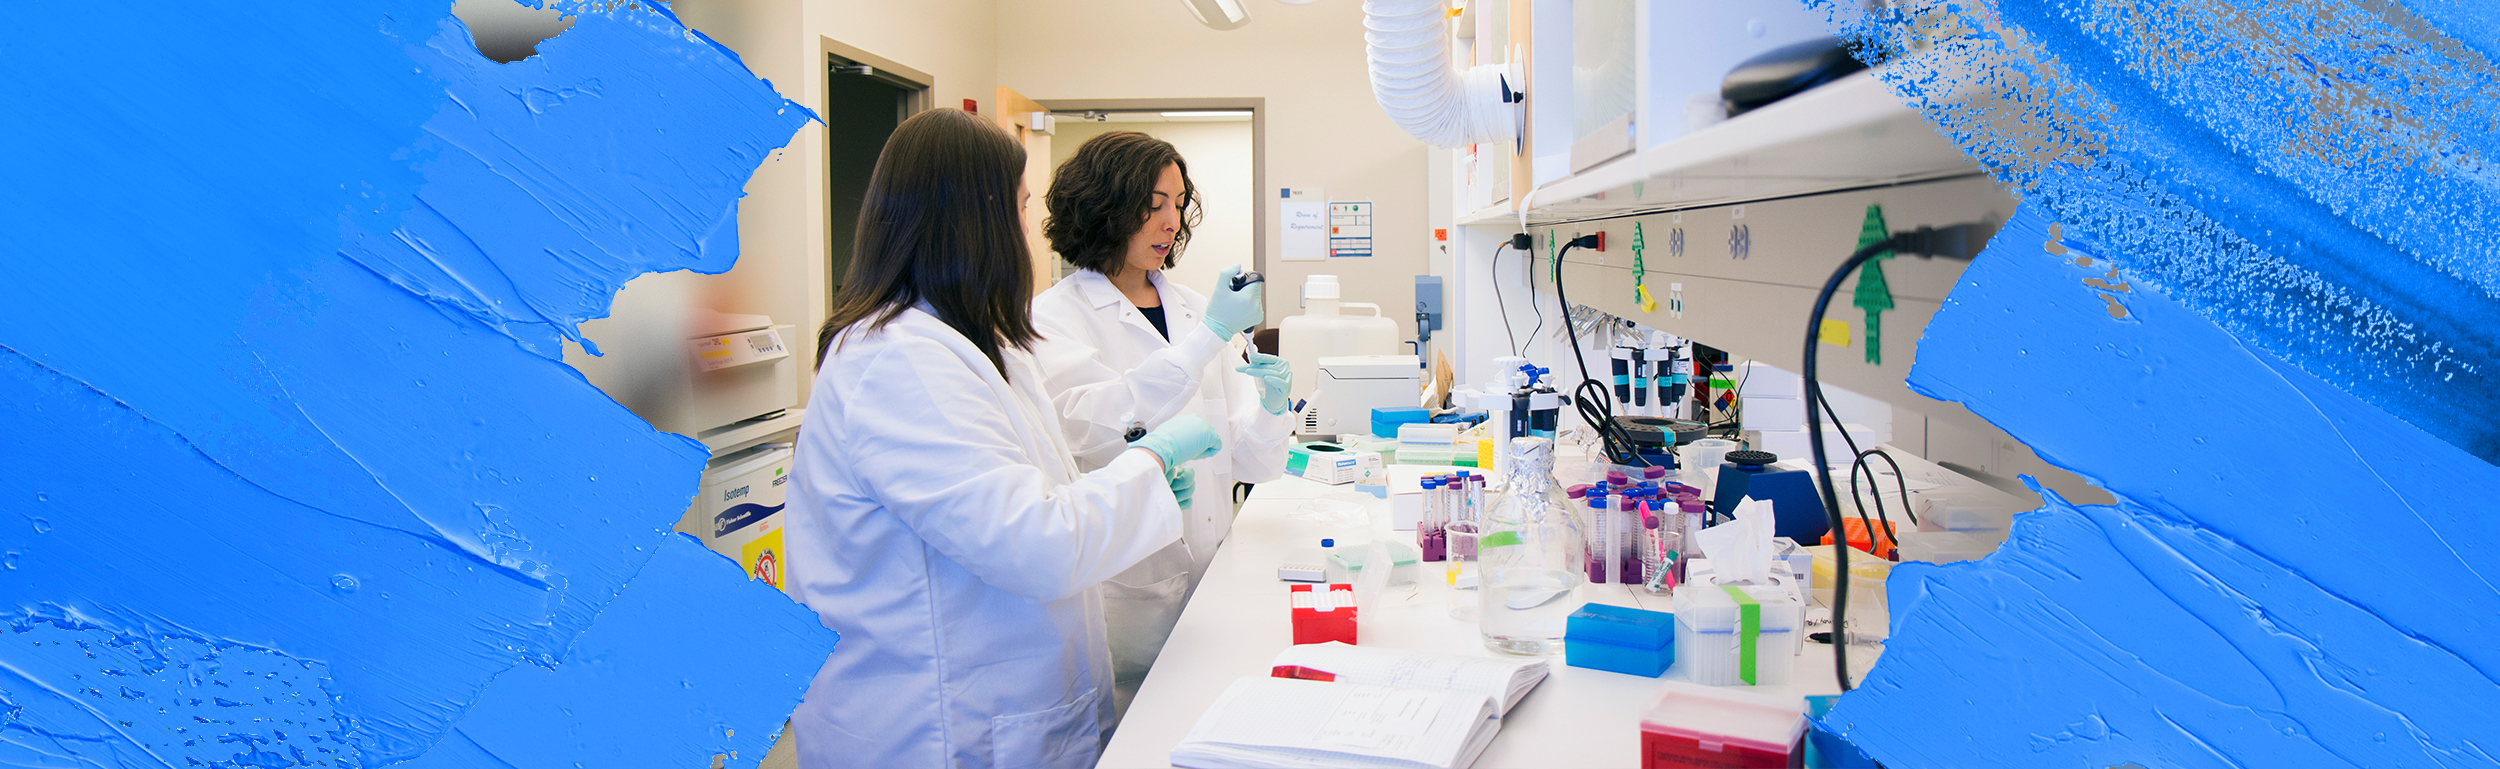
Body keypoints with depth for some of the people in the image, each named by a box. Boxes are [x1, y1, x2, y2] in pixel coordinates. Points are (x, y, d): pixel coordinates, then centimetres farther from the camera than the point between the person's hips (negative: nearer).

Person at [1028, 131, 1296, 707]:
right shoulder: (1055, 316, -4)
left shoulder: (1193, 309, 11)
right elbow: (1095, 426, -22)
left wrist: (1269, 409, -13)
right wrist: (1211, 334, -21)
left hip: (1209, 573, 5)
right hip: (1125, 587, -4)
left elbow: (1245, 459, 9)